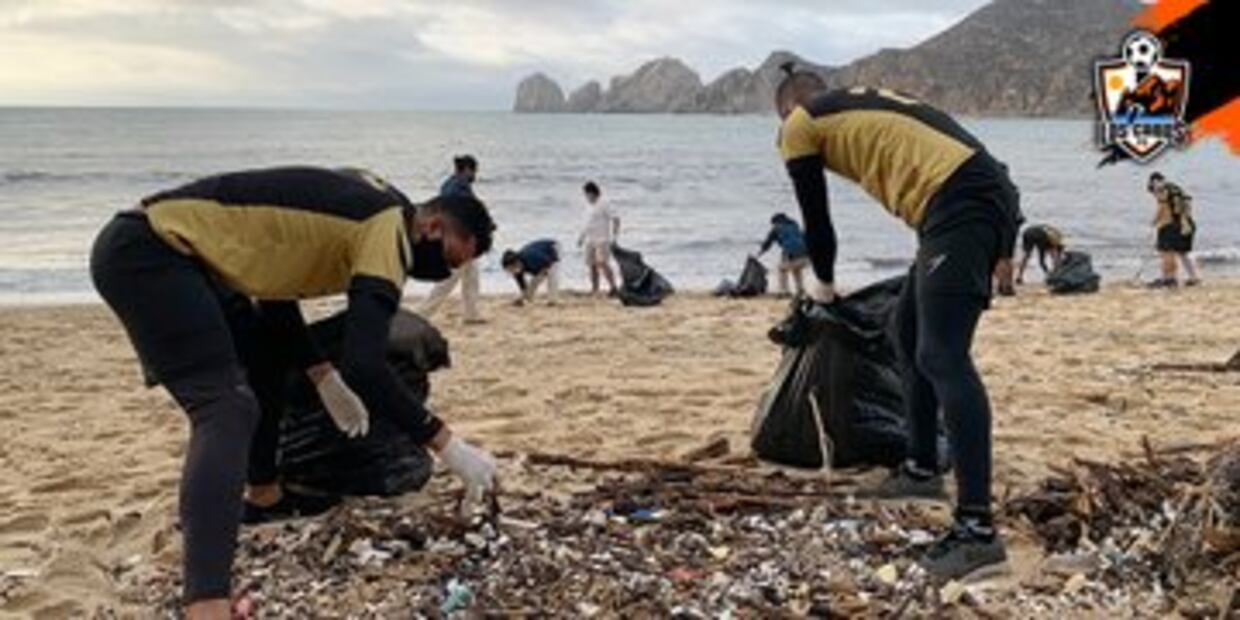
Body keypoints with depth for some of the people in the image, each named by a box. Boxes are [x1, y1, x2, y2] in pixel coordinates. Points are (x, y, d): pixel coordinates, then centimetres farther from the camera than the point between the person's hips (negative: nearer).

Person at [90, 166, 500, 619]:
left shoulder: (366, 207, 15)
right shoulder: (388, 226, -14)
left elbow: (273, 276, 20)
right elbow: (364, 366, -24)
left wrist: (323, 375, 13)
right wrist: (446, 445, -18)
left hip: (161, 248, 11)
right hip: (144, 252, -11)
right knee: (227, 409, -23)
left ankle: (262, 493, 39)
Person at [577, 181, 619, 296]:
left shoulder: (603, 205, -8)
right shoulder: (588, 206, 15)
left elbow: (615, 219, -10)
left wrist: (614, 236, -14)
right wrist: (581, 237, 26)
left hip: (602, 239, -8)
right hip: (590, 240, 8)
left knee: (602, 263, -18)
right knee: (592, 265, 6)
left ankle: (613, 287, -15)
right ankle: (594, 289, 13)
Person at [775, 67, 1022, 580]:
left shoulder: (799, 126, 12)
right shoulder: (862, 107, 33)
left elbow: (816, 218, 17)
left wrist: (824, 284, 36)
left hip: (961, 205, -9)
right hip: (986, 196, 9)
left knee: (941, 356, -14)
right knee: (910, 329, 21)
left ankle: (977, 528, -20)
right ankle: (923, 470, 30)